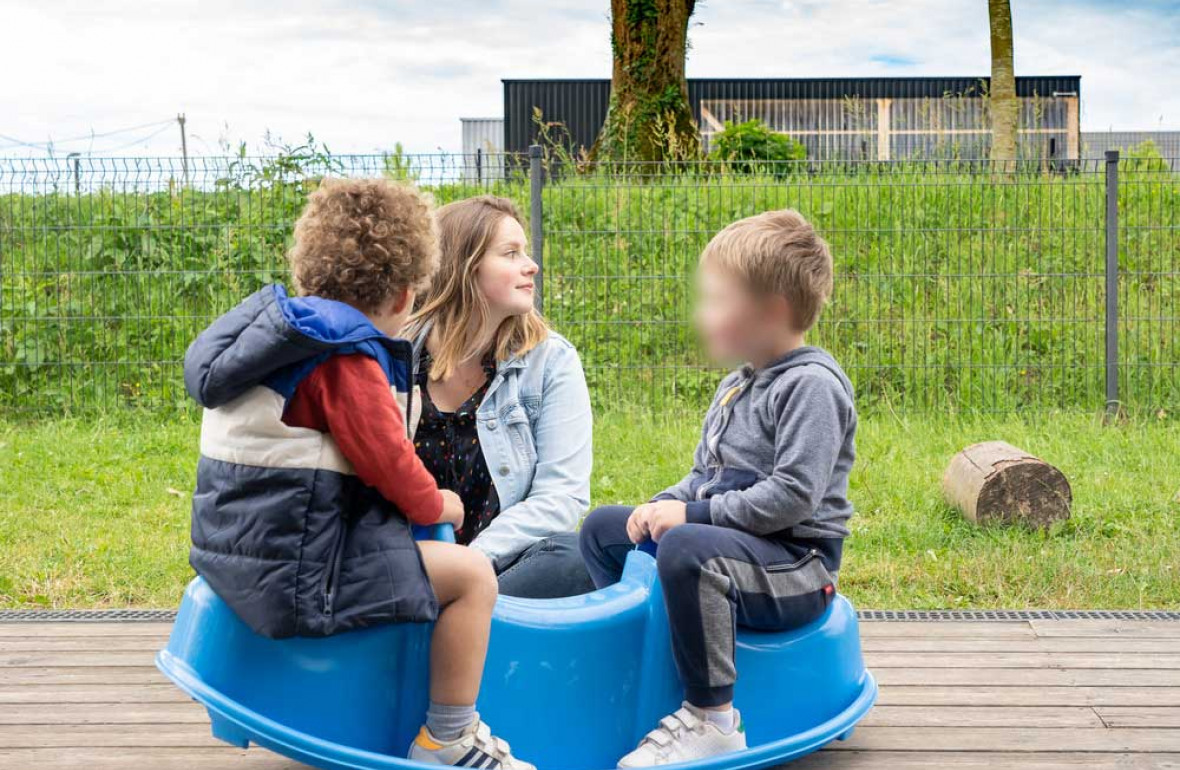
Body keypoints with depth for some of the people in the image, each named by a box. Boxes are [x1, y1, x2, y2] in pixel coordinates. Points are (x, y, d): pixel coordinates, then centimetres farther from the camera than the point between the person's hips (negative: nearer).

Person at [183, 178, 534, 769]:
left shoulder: (291, 331, 14)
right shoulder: (347, 360, -18)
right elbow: (387, 459, -15)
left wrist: (418, 498, 22)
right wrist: (435, 505, 5)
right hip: (297, 579, -11)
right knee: (471, 575, -8)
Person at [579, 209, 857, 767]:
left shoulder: (810, 385, -16)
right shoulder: (737, 385, 15)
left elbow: (792, 496, -25)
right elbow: (706, 474, 22)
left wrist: (694, 515, -21)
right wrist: (665, 505, 1)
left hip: (795, 565, -10)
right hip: (734, 539, 10)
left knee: (687, 548, -40)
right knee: (603, 526, 15)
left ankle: (711, 721, -31)